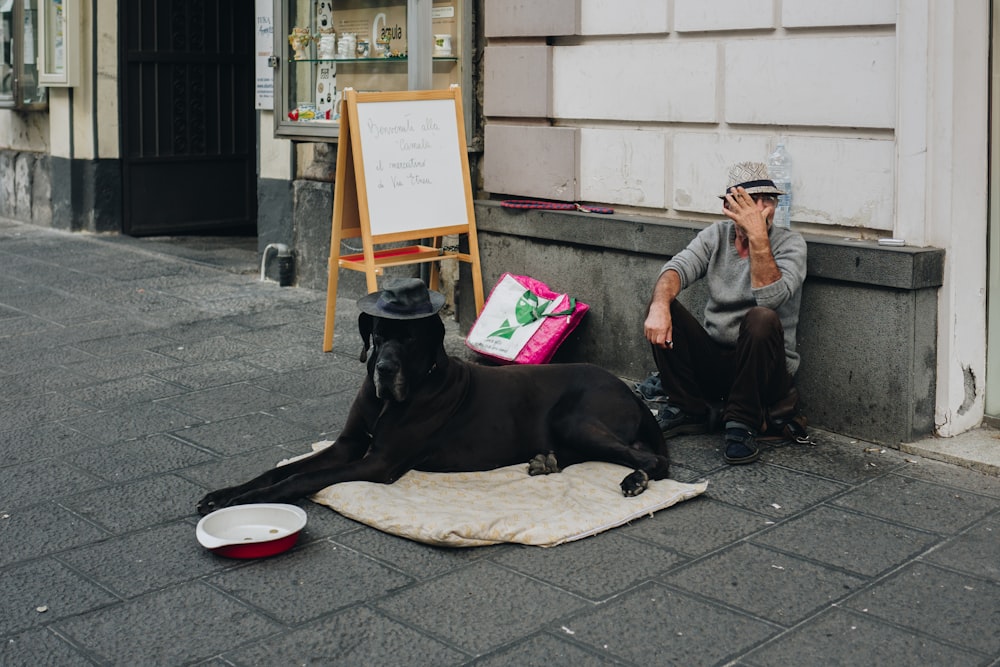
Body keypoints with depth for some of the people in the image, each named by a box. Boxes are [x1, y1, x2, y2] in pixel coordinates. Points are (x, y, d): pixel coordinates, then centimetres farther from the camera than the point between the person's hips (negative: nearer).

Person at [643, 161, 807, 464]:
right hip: (712, 360, 4)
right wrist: (659, 304, -33)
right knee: (663, 305, -15)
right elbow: (678, 268, -13)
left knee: (762, 318, -34)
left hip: (764, 371, -4)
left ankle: (742, 423, -19)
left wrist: (757, 235, -31)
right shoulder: (715, 236, 5)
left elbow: (771, 296, -26)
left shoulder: (790, 243, -7)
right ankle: (687, 409, -3)